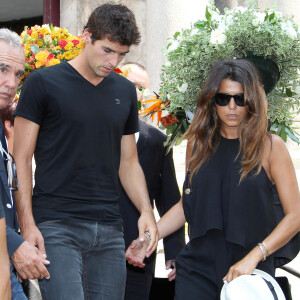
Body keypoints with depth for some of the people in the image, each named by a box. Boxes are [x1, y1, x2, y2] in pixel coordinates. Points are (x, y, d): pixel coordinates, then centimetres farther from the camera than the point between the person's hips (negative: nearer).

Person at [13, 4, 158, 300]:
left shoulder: (125, 91, 14)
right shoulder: (43, 83, -1)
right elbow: (21, 158, -2)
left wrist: (146, 211, 4)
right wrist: (27, 223, -12)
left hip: (109, 229, 5)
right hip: (56, 228, -5)